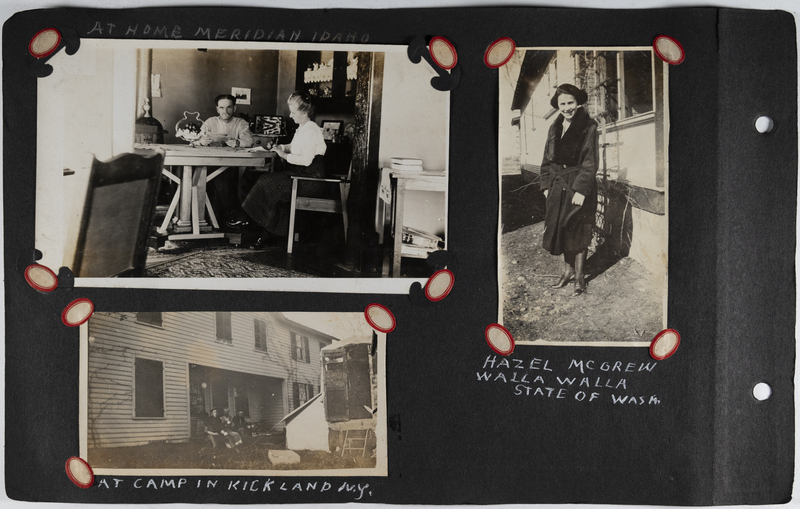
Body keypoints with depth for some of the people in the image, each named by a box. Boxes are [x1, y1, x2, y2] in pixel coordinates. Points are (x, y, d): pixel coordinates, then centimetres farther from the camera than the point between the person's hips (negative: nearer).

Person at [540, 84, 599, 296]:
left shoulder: (588, 127, -8)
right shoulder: (554, 128, 10)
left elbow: (590, 162, -12)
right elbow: (547, 160, 13)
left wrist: (581, 189, -18)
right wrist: (546, 185, 5)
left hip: (579, 187, -5)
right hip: (558, 186, 6)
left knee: (578, 232, 0)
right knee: (561, 229, 10)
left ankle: (579, 276, 10)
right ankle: (568, 271, 23)